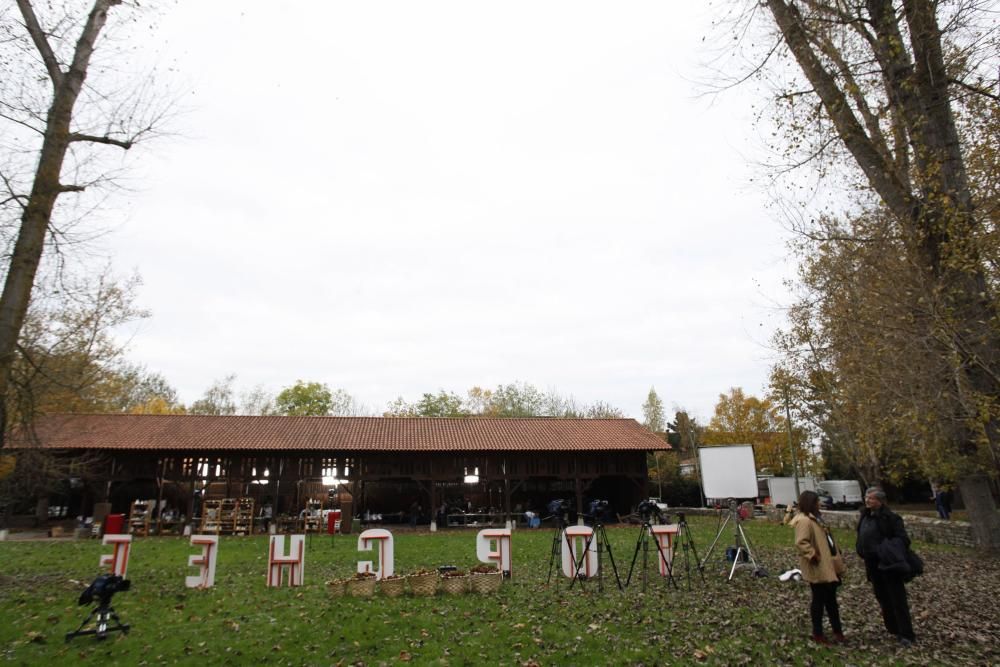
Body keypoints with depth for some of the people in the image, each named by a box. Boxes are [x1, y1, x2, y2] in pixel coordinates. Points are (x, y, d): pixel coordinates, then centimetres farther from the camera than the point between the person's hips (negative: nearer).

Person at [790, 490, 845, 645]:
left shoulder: (814, 518, 13)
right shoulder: (804, 521, -22)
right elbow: (800, 542, -31)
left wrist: (836, 558, 23)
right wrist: (813, 555, -32)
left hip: (828, 567, 10)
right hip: (817, 569, -10)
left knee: (831, 599, 19)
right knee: (819, 600, 1)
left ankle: (837, 631, 31)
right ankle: (817, 634, 14)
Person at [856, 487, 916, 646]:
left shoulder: (890, 518, -15)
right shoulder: (865, 516, 7)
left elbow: (903, 538, -17)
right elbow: (862, 538, 17)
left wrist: (893, 552, -30)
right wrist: (864, 554, 11)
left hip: (888, 564, -7)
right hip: (872, 564, 7)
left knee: (897, 598, -1)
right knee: (882, 597, 15)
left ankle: (906, 634, 7)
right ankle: (893, 629, 28)